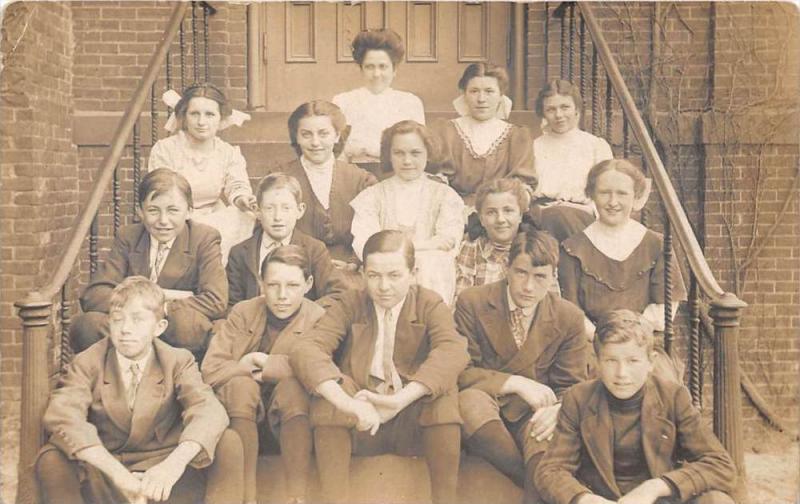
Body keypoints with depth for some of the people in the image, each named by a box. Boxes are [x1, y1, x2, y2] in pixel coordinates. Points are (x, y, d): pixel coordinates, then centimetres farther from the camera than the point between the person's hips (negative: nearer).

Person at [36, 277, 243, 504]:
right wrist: (118, 473, -39)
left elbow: (210, 411, -21)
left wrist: (174, 464, -42)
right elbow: (60, 416, -24)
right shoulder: (87, 364, -4)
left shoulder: (178, 362, -2)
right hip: (104, 482, 0)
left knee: (228, 442, -23)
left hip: (164, 480, 0)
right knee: (51, 459, -28)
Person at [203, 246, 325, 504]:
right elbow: (210, 370, -12)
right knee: (240, 383, -31)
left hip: (288, 411, -1)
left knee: (293, 384, -32)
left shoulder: (317, 319, -10)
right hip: (243, 409, 1)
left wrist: (263, 362, -23)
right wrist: (251, 369, -18)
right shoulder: (243, 312, -6)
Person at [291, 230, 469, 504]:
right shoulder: (350, 304, -1)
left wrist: (400, 399, -38)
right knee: (330, 384, -27)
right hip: (358, 423, 1)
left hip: (414, 421, 0)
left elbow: (452, 351, -23)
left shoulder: (430, 305, -2)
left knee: (442, 389, -28)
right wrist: (348, 403, -37)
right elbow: (305, 350, -19)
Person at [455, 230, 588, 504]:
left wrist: (556, 409, -23)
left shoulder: (569, 317, 0)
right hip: (483, 404, 0)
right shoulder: (472, 302, -6)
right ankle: (531, 481, -23)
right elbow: (460, 371, -9)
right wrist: (516, 383, -23)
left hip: (532, 414, 0)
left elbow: (573, 387, 3)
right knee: (471, 400, -37)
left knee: (548, 440, -36)